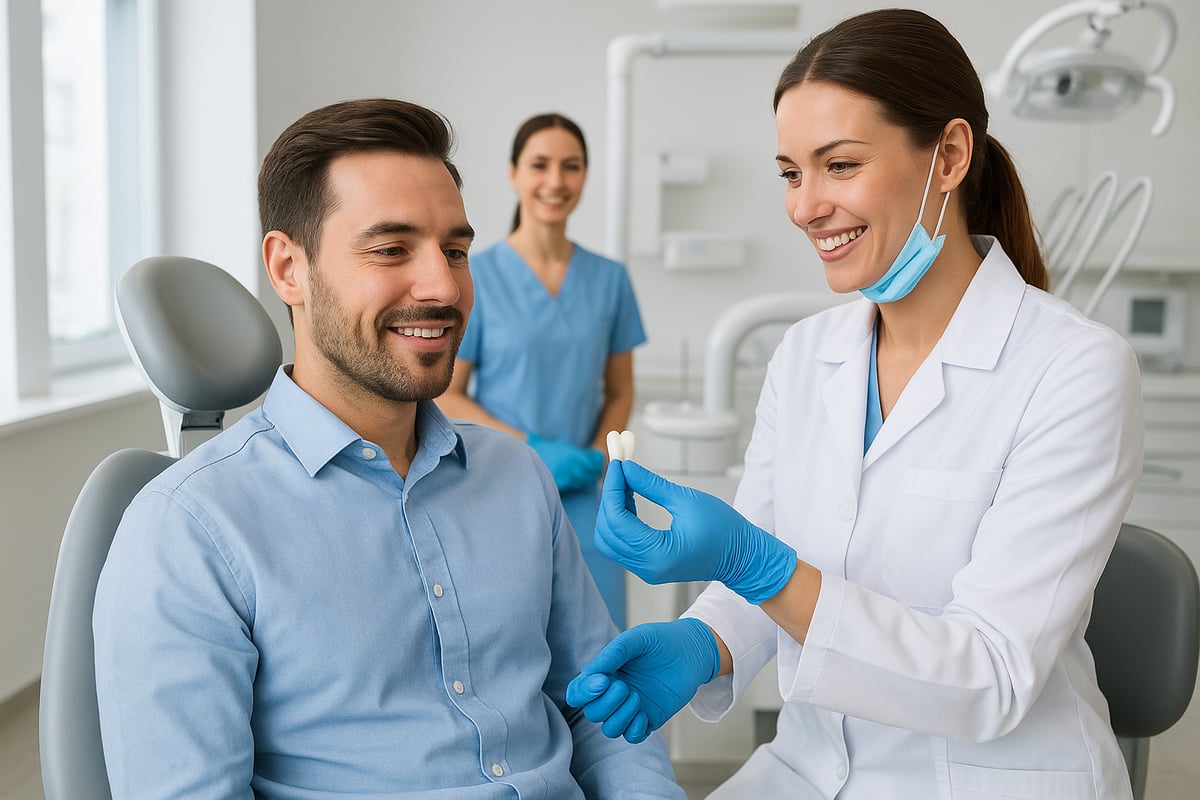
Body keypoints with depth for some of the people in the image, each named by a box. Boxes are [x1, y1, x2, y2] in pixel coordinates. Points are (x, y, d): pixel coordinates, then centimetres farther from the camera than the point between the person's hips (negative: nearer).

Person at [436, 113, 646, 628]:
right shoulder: (477, 276, -5)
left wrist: (596, 457, -7)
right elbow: (446, 396, -4)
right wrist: (534, 449, -14)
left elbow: (619, 392, 11)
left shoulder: (609, 280, 5)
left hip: (583, 499, 3)